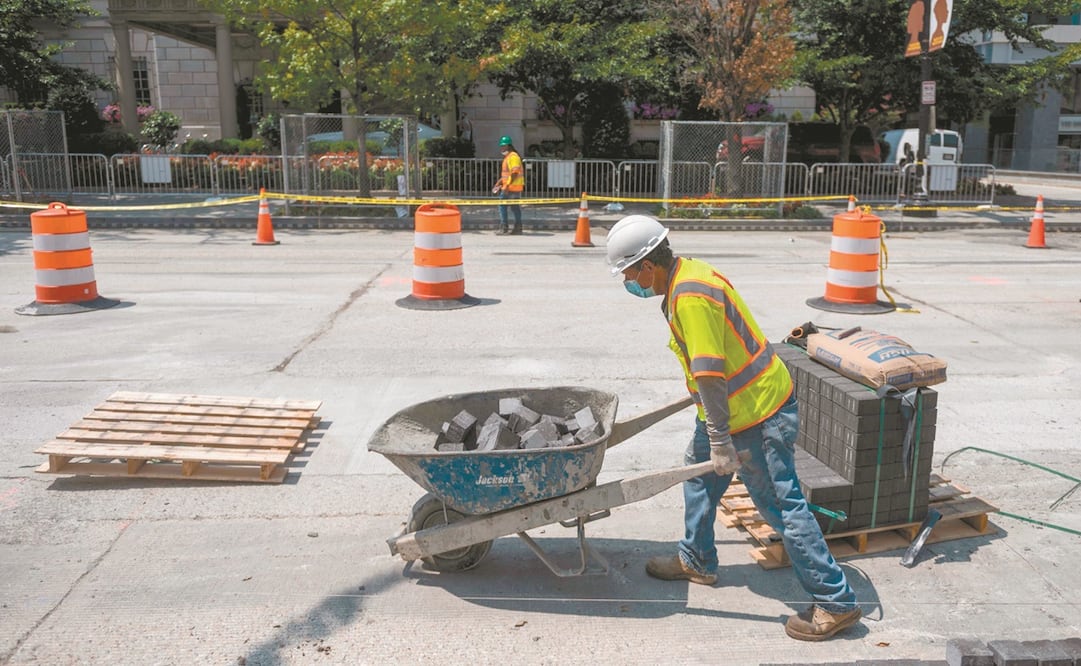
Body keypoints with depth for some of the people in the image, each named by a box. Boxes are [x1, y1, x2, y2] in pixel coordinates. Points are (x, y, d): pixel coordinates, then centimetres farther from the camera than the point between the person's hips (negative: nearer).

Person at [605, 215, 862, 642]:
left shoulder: (690, 297, -26)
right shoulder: (687, 273, 5)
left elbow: (710, 374, -27)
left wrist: (720, 442, -21)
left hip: (759, 413, -10)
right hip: (737, 400, 10)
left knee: (781, 505, -3)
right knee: (699, 470, 21)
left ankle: (836, 602, 9)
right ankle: (697, 561, 38)